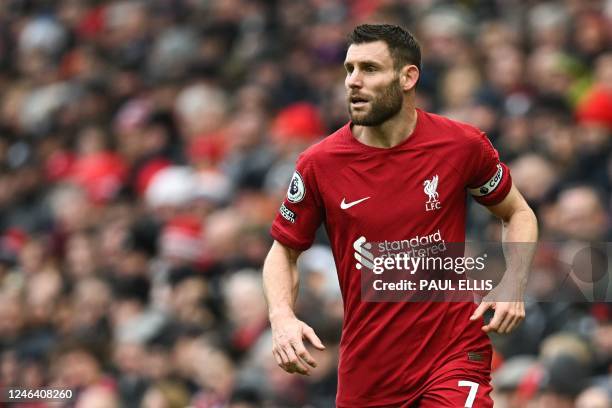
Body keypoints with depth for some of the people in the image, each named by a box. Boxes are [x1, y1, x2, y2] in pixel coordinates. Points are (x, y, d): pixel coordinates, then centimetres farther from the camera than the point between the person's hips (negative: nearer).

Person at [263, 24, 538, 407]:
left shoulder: (463, 145, -6)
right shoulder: (319, 163, -5)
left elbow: (518, 213, 11)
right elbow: (284, 251, 7)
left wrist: (513, 287, -6)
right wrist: (282, 318, -11)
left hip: (454, 353, -2)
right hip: (366, 371, 2)